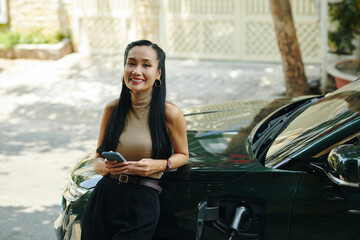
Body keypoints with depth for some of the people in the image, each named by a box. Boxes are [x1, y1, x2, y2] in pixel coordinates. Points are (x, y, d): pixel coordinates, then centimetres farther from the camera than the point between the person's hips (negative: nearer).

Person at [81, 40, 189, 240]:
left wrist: (160, 165, -11)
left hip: (143, 203, -3)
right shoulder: (112, 109, 5)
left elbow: (183, 155, 9)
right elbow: (98, 159, 12)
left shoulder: (169, 114, -5)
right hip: (104, 198, 3)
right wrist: (106, 166, -11)